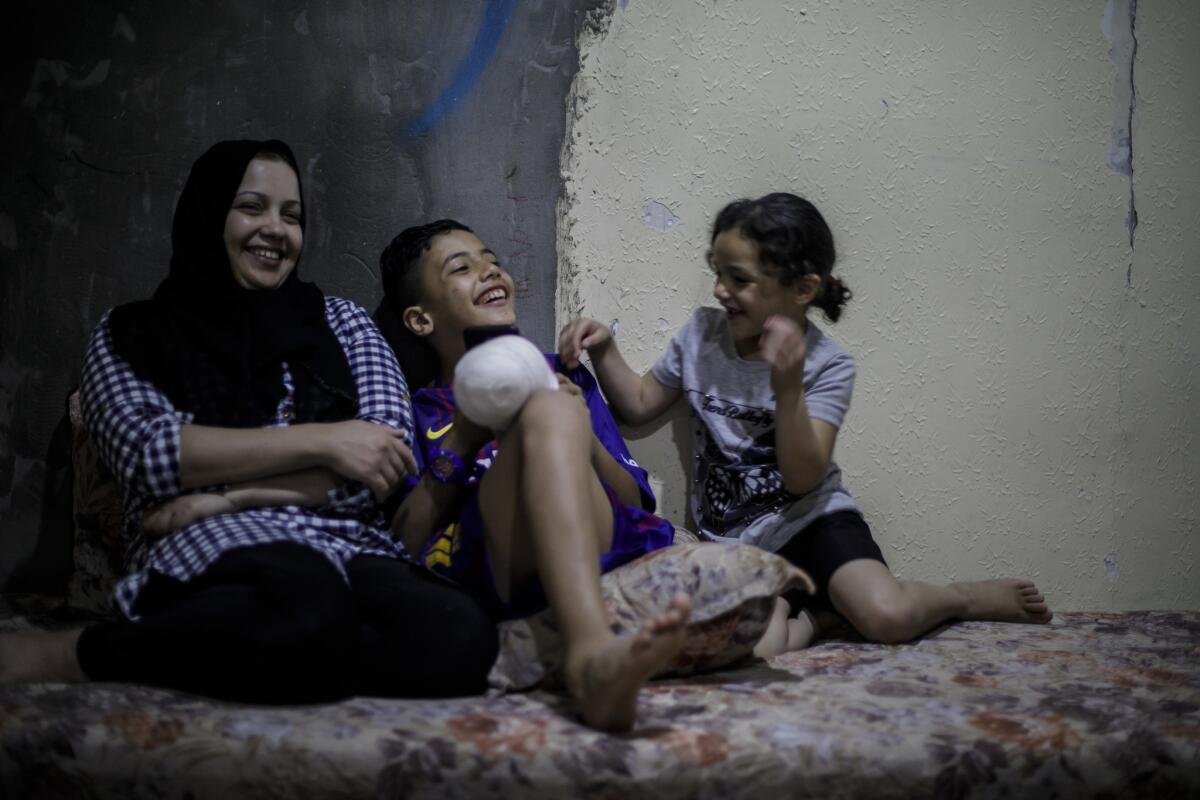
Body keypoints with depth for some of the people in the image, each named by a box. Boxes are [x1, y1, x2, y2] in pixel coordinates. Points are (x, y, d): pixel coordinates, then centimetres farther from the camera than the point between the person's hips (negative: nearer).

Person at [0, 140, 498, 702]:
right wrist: (319, 440, -9)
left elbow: (387, 456, 5)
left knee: (460, 634, -32)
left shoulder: (341, 322, 20)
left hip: (350, 548, 4)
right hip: (204, 553, -4)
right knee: (306, 607, -42)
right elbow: (148, 455, -3)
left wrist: (227, 498, -6)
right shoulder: (131, 335, 16)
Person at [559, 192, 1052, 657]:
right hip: (731, 541, 2)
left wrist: (787, 387, -30)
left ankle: (967, 598, 8)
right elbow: (638, 405, 15)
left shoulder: (827, 366, -9)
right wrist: (604, 350, -2)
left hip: (809, 522, -1)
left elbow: (803, 479, -17)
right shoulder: (700, 335, 3)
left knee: (887, 617, -26)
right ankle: (819, 607, 0)